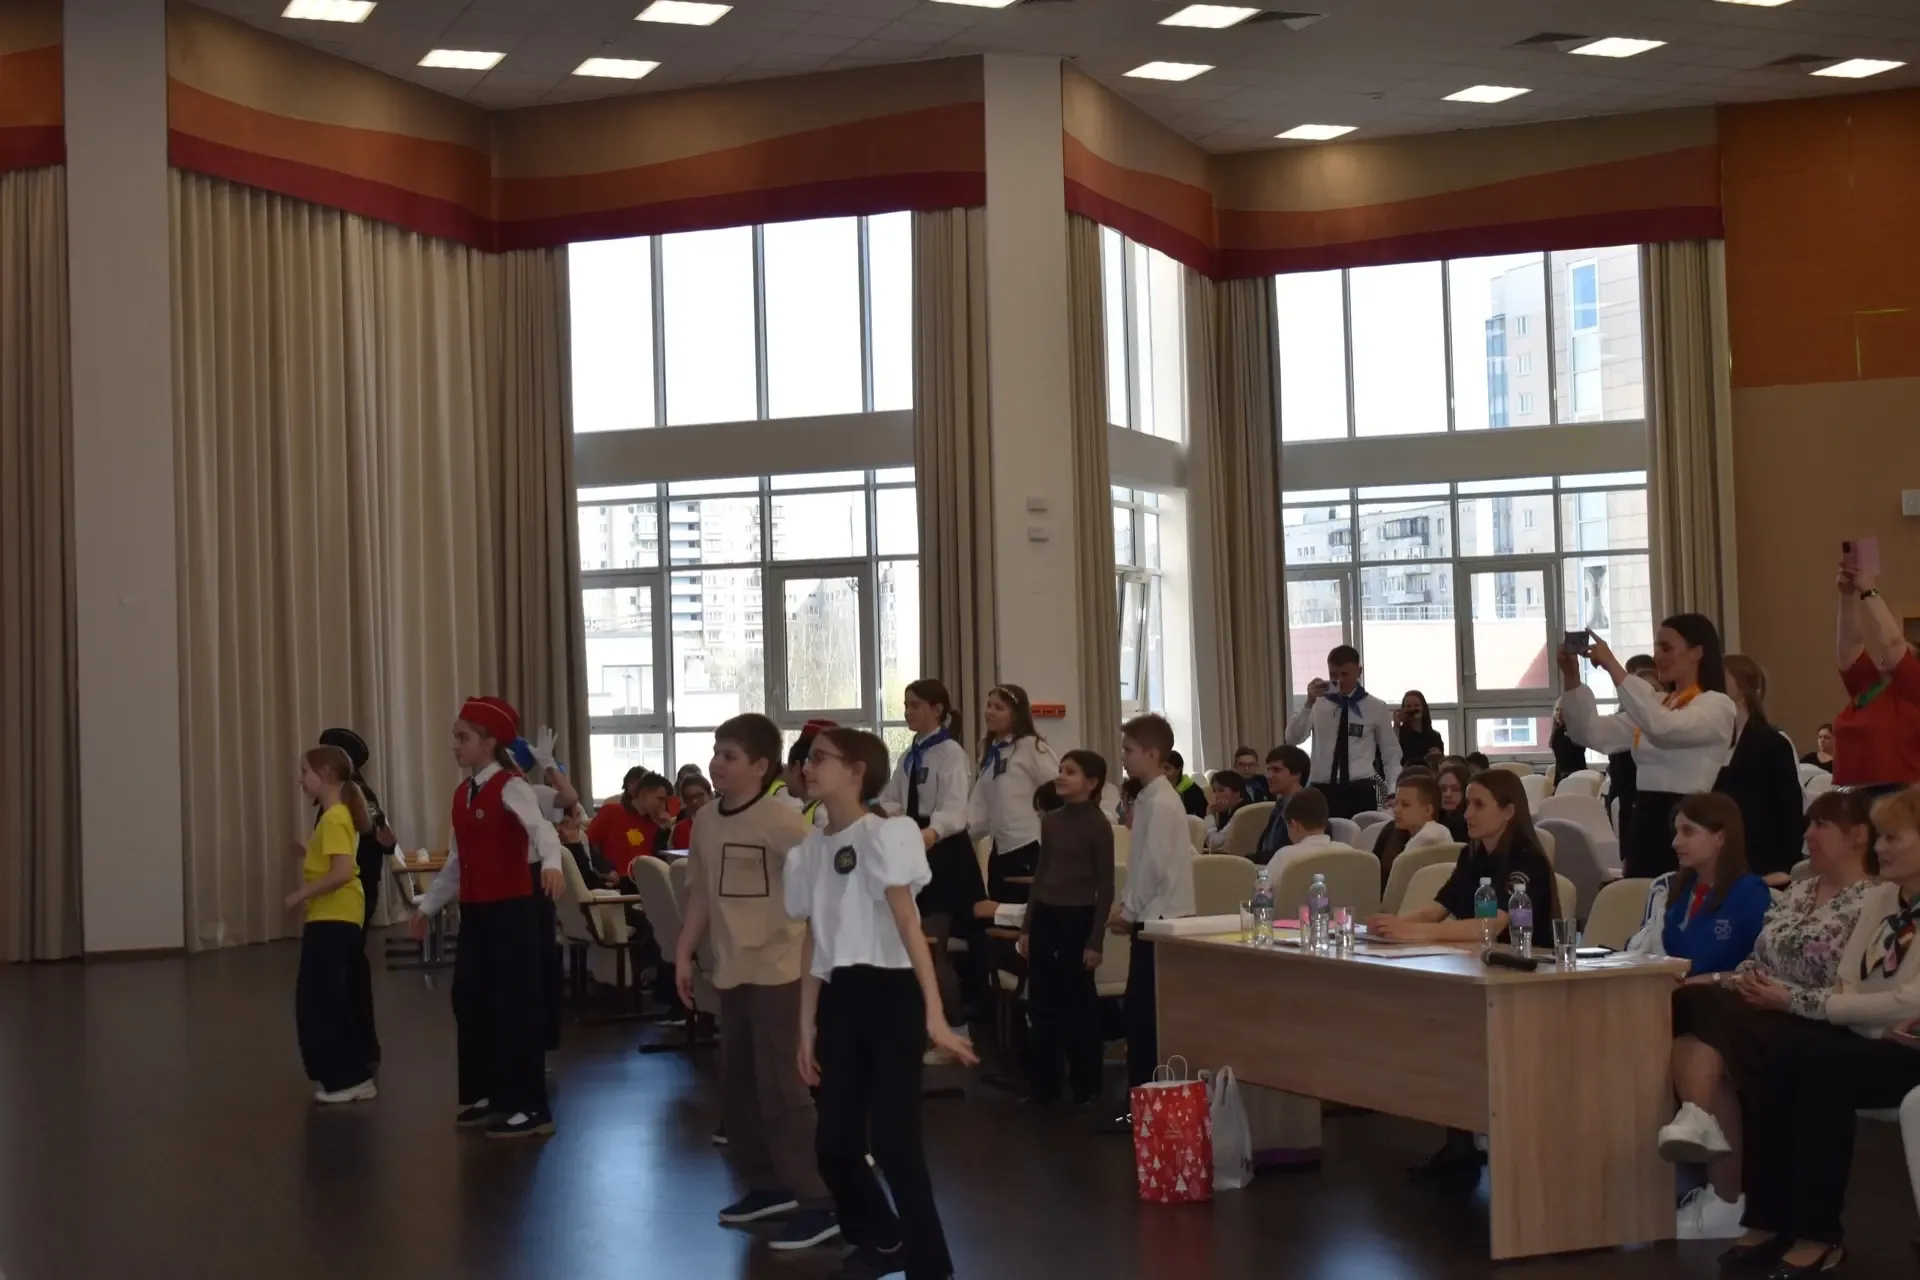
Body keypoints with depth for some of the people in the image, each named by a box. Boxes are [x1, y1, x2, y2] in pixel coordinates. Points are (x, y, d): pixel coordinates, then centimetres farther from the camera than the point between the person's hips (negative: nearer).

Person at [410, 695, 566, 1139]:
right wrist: (428, 904, 25)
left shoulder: (510, 787, -12)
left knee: (515, 1005, -5)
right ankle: (487, 1095, 24)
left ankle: (528, 1106, 2)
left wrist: (551, 863, -51)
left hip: (510, 911, -8)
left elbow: (540, 827, -31)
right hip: (473, 913, 8)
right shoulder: (462, 793, 13)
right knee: (470, 1003, 12)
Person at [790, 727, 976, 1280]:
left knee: (892, 1140, -10)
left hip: (889, 993, -6)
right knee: (834, 1141, 7)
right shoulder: (808, 850, 11)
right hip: (839, 998, 7)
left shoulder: (885, 834, -10)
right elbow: (812, 940, 15)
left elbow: (908, 923, -18)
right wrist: (807, 1026, 13)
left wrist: (933, 1014, -24)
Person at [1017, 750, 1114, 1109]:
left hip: (1077, 918, -6)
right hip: (1045, 916, 6)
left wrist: (1096, 939, -11)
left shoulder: (1098, 825, -9)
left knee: (1078, 1003, 3)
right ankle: (1044, 1083, 18)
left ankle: (1086, 1086, 14)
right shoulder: (1050, 820, 9)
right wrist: (1026, 926, 13)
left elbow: (1105, 887, -9)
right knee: (1041, 1003, 9)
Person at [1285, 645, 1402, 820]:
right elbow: (1293, 739, -8)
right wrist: (1309, 703, -20)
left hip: (1360, 792, -1)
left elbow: (1391, 754, 9)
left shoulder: (1376, 708, 5)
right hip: (1323, 791, 1)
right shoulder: (1318, 703, 6)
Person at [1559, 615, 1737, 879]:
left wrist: (1614, 668, -26)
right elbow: (1592, 734, 9)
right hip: (1646, 823, 7)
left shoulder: (1718, 705, -6)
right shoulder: (1655, 704, 16)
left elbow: (1663, 727, -26)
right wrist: (1572, 679, -4)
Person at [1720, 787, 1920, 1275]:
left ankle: (1817, 1236, -24)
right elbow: (1847, 980, 7)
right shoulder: (1880, 896, 11)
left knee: (1828, 1065, -31)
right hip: (1874, 1040, 7)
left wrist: (1826, 1005, -12)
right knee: (1782, 1062, -20)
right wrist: (1880, 1017, -14)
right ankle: (1768, 1223, -18)